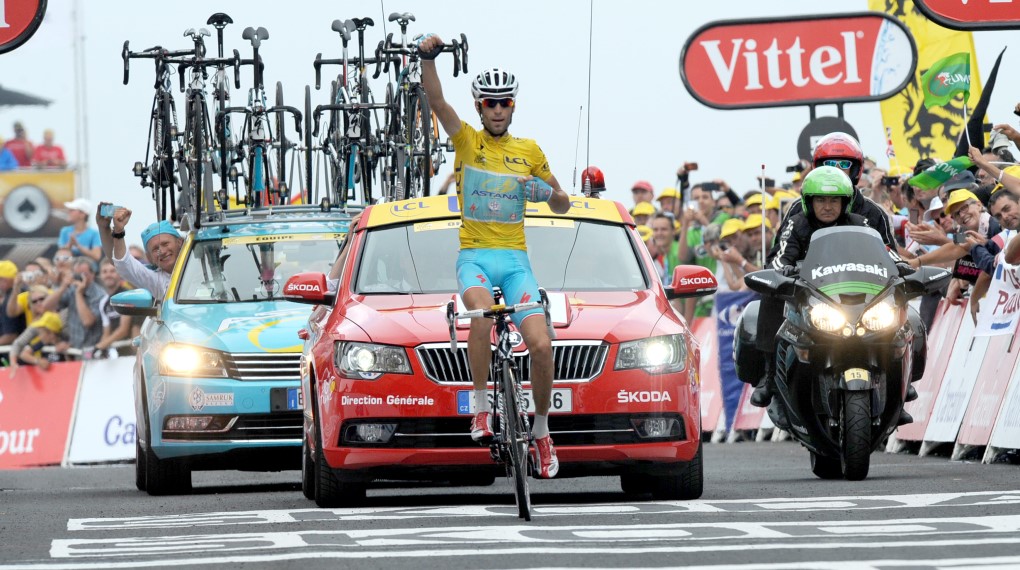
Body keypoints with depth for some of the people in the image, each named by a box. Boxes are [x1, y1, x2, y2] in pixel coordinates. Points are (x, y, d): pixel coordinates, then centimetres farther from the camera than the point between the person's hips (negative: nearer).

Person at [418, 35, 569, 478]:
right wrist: (428, 57, -30)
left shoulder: (529, 151, 11)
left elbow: (562, 206, 18)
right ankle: (481, 407, -19)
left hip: (515, 259, 2)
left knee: (541, 346, -13)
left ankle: (541, 432, 8)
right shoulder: (467, 141, 4)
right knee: (483, 316, -35)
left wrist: (548, 192, -6)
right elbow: (436, 101, -13)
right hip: (474, 256, -2)